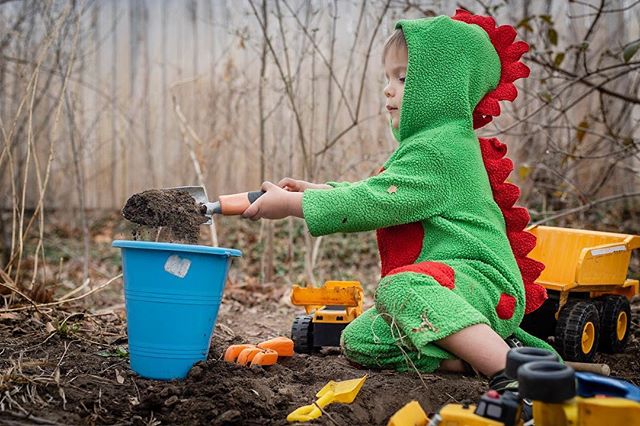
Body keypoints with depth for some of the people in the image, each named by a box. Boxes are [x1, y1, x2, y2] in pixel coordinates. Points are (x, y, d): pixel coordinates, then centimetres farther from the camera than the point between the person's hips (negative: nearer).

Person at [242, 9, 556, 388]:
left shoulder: (437, 148, -14)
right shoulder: (441, 141, 21)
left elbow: (374, 202, -19)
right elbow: (377, 191, 29)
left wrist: (292, 204, -10)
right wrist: (319, 190, 17)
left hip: (479, 278, -11)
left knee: (399, 288, -40)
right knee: (359, 340, -2)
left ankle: (508, 368, -39)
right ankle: (468, 357, -13)